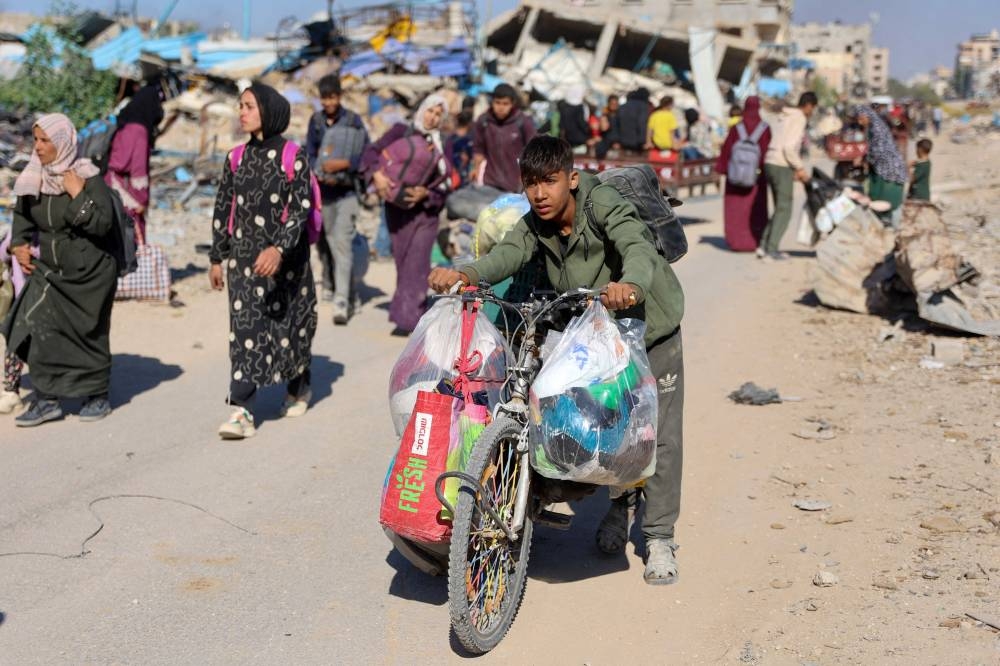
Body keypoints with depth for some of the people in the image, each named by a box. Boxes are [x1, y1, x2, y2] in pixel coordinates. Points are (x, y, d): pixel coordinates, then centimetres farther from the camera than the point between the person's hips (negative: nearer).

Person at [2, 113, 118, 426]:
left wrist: (78, 195, -25)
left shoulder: (89, 177, -15)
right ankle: (46, 399, 2)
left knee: (90, 334, 8)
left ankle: (98, 395, 26)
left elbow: (103, 224, -22)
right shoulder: (35, 178, 0)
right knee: (40, 330, -7)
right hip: (48, 270, 4)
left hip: (89, 274, -4)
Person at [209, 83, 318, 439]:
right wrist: (217, 258, 12)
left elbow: (301, 208, -15)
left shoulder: (293, 157, -6)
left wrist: (279, 248, -28)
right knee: (245, 327, -7)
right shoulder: (236, 160, 7)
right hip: (244, 256, 3)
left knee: (290, 322, 10)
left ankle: (299, 388, 36)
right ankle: (242, 410, -10)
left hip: (285, 256, -3)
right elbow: (223, 210, 12)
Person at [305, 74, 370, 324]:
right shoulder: (316, 120, 8)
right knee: (323, 242, 14)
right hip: (322, 190, 4)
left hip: (346, 191, -4)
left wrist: (343, 164, -19)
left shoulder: (353, 120, -3)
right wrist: (319, 173, -10)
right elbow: (309, 153, 9)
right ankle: (329, 285, 36)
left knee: (342, 243, -14)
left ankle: (342, 302, -18)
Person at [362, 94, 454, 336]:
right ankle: (409, 314, 14)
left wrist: (426, 193, -18)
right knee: (402, 261, 4)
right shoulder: (401, 132, 4)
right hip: (397, 208, 0)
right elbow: (372, 152, -5)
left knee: (416, 263, -10)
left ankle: (408, 317, -10)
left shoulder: (442, 145, 7)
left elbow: (445, 186, 0)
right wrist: (377, 174, -24)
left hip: (425, 211, 0)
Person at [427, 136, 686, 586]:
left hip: (651, 327, -5)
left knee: (659, 433, -4)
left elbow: (638, 246, -43)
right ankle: (620, 501, 37)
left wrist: (630, 284, -66)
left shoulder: (602, 204, -25)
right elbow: (508, 254, -28)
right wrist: (465, 274, -50)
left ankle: (659, 537, 7)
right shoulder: (536, 224, -10)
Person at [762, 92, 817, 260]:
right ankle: (772, 249, -3)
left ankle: (764, 246, 11)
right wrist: (800, 168, -11)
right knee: (784, 210, -3)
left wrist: (794, 169, 17)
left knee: (780, 208, 15)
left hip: (770, 163, 9)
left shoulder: (785, 117, 18)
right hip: (782, 166, -9)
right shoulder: (799, 119, -9)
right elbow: (789, 147, -19)